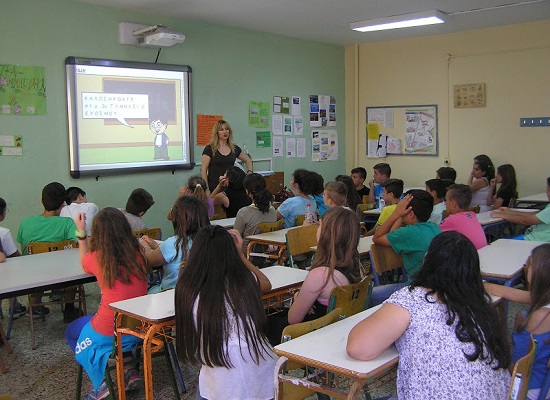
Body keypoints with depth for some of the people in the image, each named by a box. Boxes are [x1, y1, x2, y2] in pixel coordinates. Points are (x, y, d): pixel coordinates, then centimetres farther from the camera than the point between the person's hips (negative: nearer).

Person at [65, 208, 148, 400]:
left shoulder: (97, 259, -11)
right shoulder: (137, 254, -6)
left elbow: (84, 263, 15)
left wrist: (81, 232, 19)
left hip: (109, 331, -4)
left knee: (71, 332, 28)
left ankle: (104, 381, 8)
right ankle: (126, 369, 16)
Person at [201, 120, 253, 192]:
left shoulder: (234, 149, 9)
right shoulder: (209, 149, -3)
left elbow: (247, 160, 25)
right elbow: (203, 170, -5)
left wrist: (249, 172, 8)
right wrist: (206, 188, -12)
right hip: (214, 187, -3)